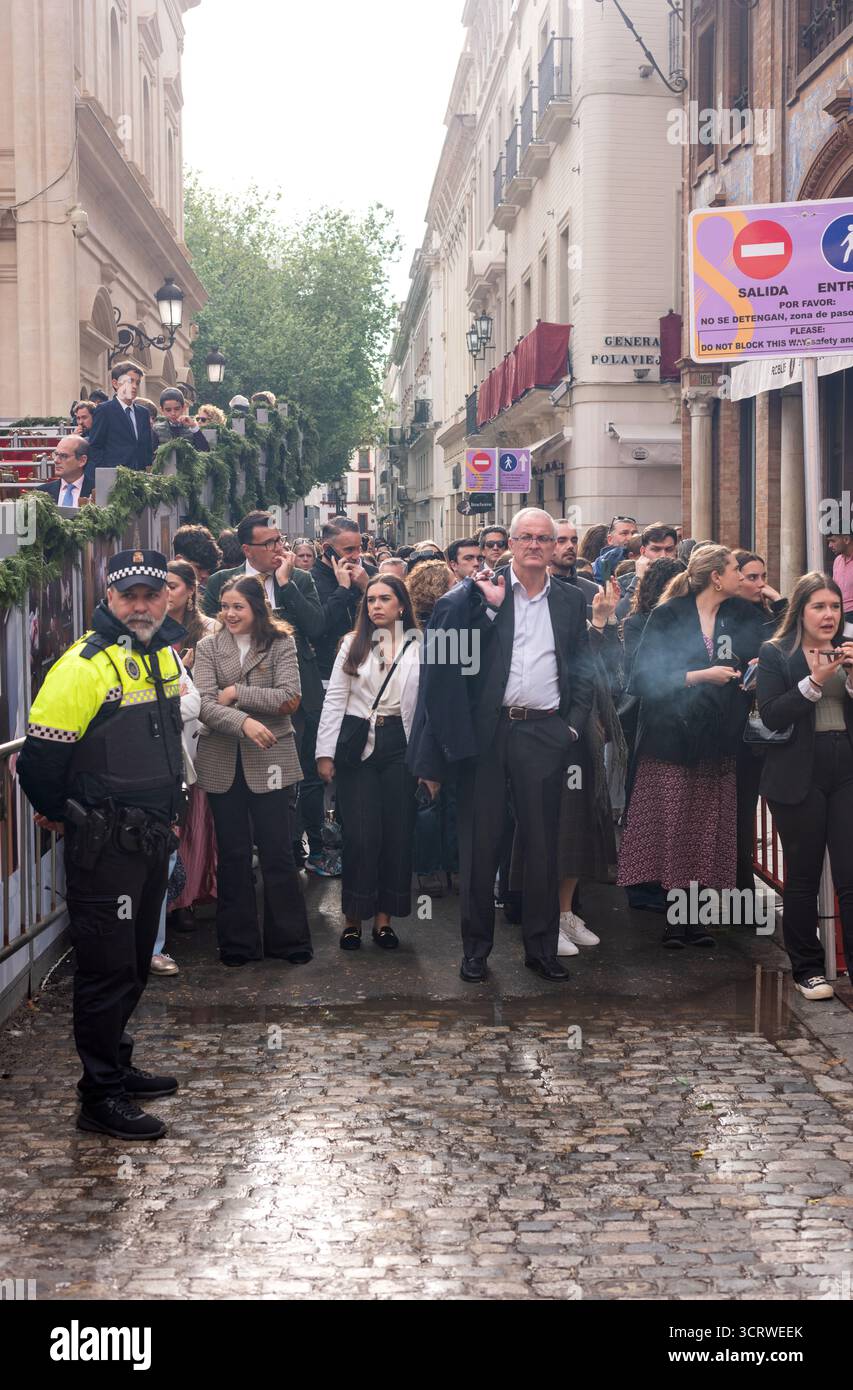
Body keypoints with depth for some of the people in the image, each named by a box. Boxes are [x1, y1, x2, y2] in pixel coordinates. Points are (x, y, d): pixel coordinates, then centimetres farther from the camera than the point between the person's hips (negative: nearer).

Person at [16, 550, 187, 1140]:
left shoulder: (166, 655, 9)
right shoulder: (84, 665, -18)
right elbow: (41, 757, -17)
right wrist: (60, 813, -2)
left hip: (152, 839, 8)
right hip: (104, 845, -8)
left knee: (135, 963, 18)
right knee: (108, 966, -3)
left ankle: (117, 1067, 32)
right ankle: (100, 1096, 6)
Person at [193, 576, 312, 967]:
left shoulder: (281, 644, 1)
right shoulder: (208, 648, 4)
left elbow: (289, 697, -11)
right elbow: (205, 705, -8)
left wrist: (236, 693, -12)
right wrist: (244, 721, -23)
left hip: (268, 759, -2)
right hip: (222, 762, 2)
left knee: (277, 852, 2)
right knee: (232, 855, 9)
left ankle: (289, 939, 13)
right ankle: (238, 942, 17)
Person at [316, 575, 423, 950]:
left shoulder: (419, 648, 4)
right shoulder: (353, 644, 6)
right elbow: (335, 699, 3)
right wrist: (326, 751, -3)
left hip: (399, 745, 1)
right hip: (358, 745, 0)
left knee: (397, 832, 3)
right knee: (361, 834, -4)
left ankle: (384, 916, 14)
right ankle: (354, 916, 9)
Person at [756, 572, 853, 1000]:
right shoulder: (775, 654, 0)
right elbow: (771, 716, -10)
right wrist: (815, 681, -17)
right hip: (799, 776, -2)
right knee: (802, 877, 5)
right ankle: (806, 969, 16)